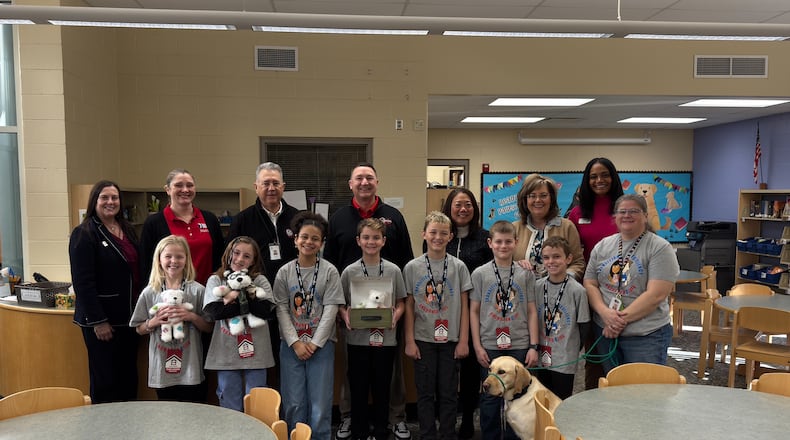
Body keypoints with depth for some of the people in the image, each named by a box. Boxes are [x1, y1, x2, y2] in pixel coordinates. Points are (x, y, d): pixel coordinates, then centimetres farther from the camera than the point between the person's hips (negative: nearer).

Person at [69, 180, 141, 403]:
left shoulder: (128, 230, 13)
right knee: (105, 381, 1)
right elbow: (83, 282, -15)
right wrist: (97, 321, -17)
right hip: (102, 320, -7)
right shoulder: (84, 234, -9)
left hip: (128, 317, 7)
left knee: (129, 377, 12)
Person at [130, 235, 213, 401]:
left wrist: (192, 317, -15)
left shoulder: (197, 290, -3)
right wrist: (154, 322, -11)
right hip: (162, 369, 2)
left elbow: (209, 327, 1)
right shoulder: (149, 293, 2)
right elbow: (139, 329, 8)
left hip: (190, 368, -1)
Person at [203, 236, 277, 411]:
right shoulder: (215, 280, 4)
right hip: (226, 354, 0)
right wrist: (248, 304, -13)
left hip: (255, 352, 0)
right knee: (229, 405, 12)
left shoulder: (260, 281, 3)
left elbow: (266, 310, -14)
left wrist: (233, 300, -14)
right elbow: (213, 311, -13)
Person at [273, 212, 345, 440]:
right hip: (291, 345, 1)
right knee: (293, 402, 6)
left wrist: (315, 343, -11)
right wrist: (295, 342, -10)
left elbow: (330, 310, -6)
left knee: (320, 403, 3)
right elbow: (281, 310, -1)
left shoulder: (329, 271, -2)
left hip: (321, 344, -1)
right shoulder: (284, 272, 1)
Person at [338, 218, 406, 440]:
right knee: (358, 388, 9)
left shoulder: (393, 270, 0)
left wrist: (396, 316, -14)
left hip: (385, 339, 0)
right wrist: (346, 316, -15)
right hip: (357, 338, 0)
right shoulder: (349, 272, -1)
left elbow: (400, 303, 6)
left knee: (382, 387, 11)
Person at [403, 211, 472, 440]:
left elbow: (464, 306, 2)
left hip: (450, 339, 0)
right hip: (423, 340, 0)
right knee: (425, 392, 7)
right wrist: (409, 341, -2)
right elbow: (409, 306, 2)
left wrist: (463, 340, -2)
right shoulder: (412, 267, 0)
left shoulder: (458, 267, 0)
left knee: (449, 392, 8)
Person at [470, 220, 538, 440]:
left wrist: (533, 346, -1)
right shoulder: (480, 274, 1)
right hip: (489, 346, 0)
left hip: (519, 346, 1)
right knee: (490, 397, 8)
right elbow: (474, 311, 2)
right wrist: (477, 346, -3)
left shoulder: (525, 274, 3)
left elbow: (531, 311, 4)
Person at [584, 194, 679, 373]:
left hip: (646, 335, -4)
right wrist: (605, 312, -13)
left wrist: (623, 318, -17)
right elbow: (590, 284, 5)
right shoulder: (602, 246, 9)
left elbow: (656, 295, -15)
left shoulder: (660, 248, -7)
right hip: (605, 331, 5)